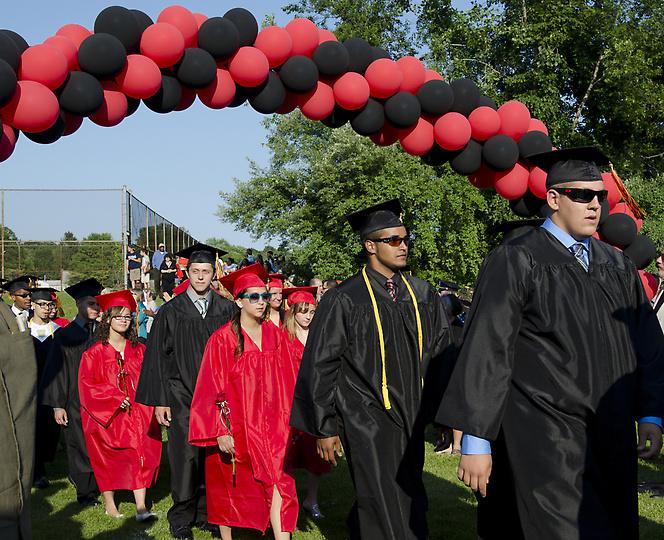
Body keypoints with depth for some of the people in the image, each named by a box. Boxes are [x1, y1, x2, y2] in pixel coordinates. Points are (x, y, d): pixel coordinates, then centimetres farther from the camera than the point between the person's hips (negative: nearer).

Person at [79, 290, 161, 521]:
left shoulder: (139, 350, 10)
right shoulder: (94, 353, 0)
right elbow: (87, 384, -5)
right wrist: (114, 397, -14)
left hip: (136, 413, 1)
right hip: (106, 415, -1)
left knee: (139, 454, -12)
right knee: (108, 459, 3)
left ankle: (141, 506, -15)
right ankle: (109, 502, 17)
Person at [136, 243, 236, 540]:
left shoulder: (226, 310, 6)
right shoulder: (171, 311, 1)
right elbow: (157, 356, 1)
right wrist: (159, 400, -3)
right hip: (182, 396, -2)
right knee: (186, 455, -3)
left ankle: (206, 513, 19)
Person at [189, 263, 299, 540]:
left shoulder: (274, 335, 5)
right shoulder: (223, 338, -8)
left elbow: (286, 383, 10)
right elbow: (211, 387, -10)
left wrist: (288, 419, 6)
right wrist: (220, 431, -15)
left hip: (270, 426, 3)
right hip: (236, 426, -3)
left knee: (279, 485, -8)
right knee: (231, 490, 9)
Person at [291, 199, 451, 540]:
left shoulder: (422, 295, 6)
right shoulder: (344, 300, -9)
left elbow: (440, 353, 14)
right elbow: (319, 367, -6)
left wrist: (433, 407, 6)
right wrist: (325, 428, -6)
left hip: (411, 419, 6)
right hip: (367, 420, -5)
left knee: (411, 507, 13)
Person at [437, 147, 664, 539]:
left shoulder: (618, 266, 11)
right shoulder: (516, 261, -7)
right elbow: (487, 349, -10)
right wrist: (476, 439, -13)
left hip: (612, 436, 6)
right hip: (546, 438, -6)